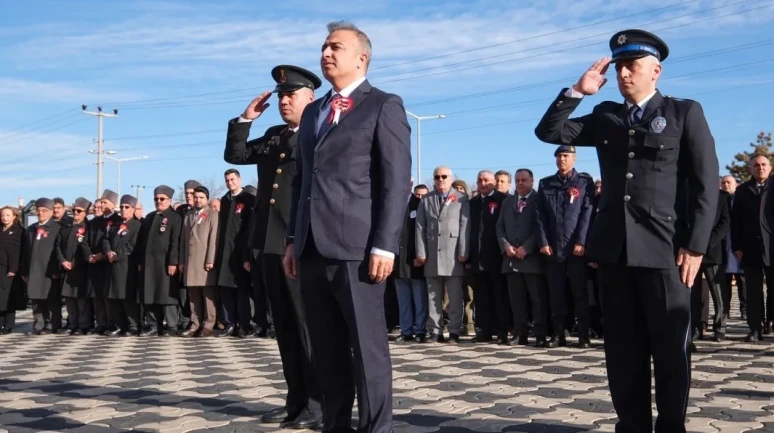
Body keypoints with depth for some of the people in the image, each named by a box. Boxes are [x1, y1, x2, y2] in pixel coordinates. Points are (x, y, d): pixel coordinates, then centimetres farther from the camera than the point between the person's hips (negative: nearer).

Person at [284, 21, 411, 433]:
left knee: (368, 348, -2)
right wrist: (293, 239, 15)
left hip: (356, 247, -6)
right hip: (313, 249, 6)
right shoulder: (312, 112, 22)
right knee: (327, 350, 10)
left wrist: (384, 245, -15)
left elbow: (396, 181, -7)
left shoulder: (384, 105, 2)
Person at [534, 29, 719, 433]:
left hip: (664, 247, -3)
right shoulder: (606, 117, 16)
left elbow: (706, 183, -1)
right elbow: (549, 132, 11)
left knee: (670, 348, 4)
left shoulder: (685, 112, 5)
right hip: (614, 247, 4)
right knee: (623, 348, 7)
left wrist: (695, 246, -9)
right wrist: (577, 91, 0)